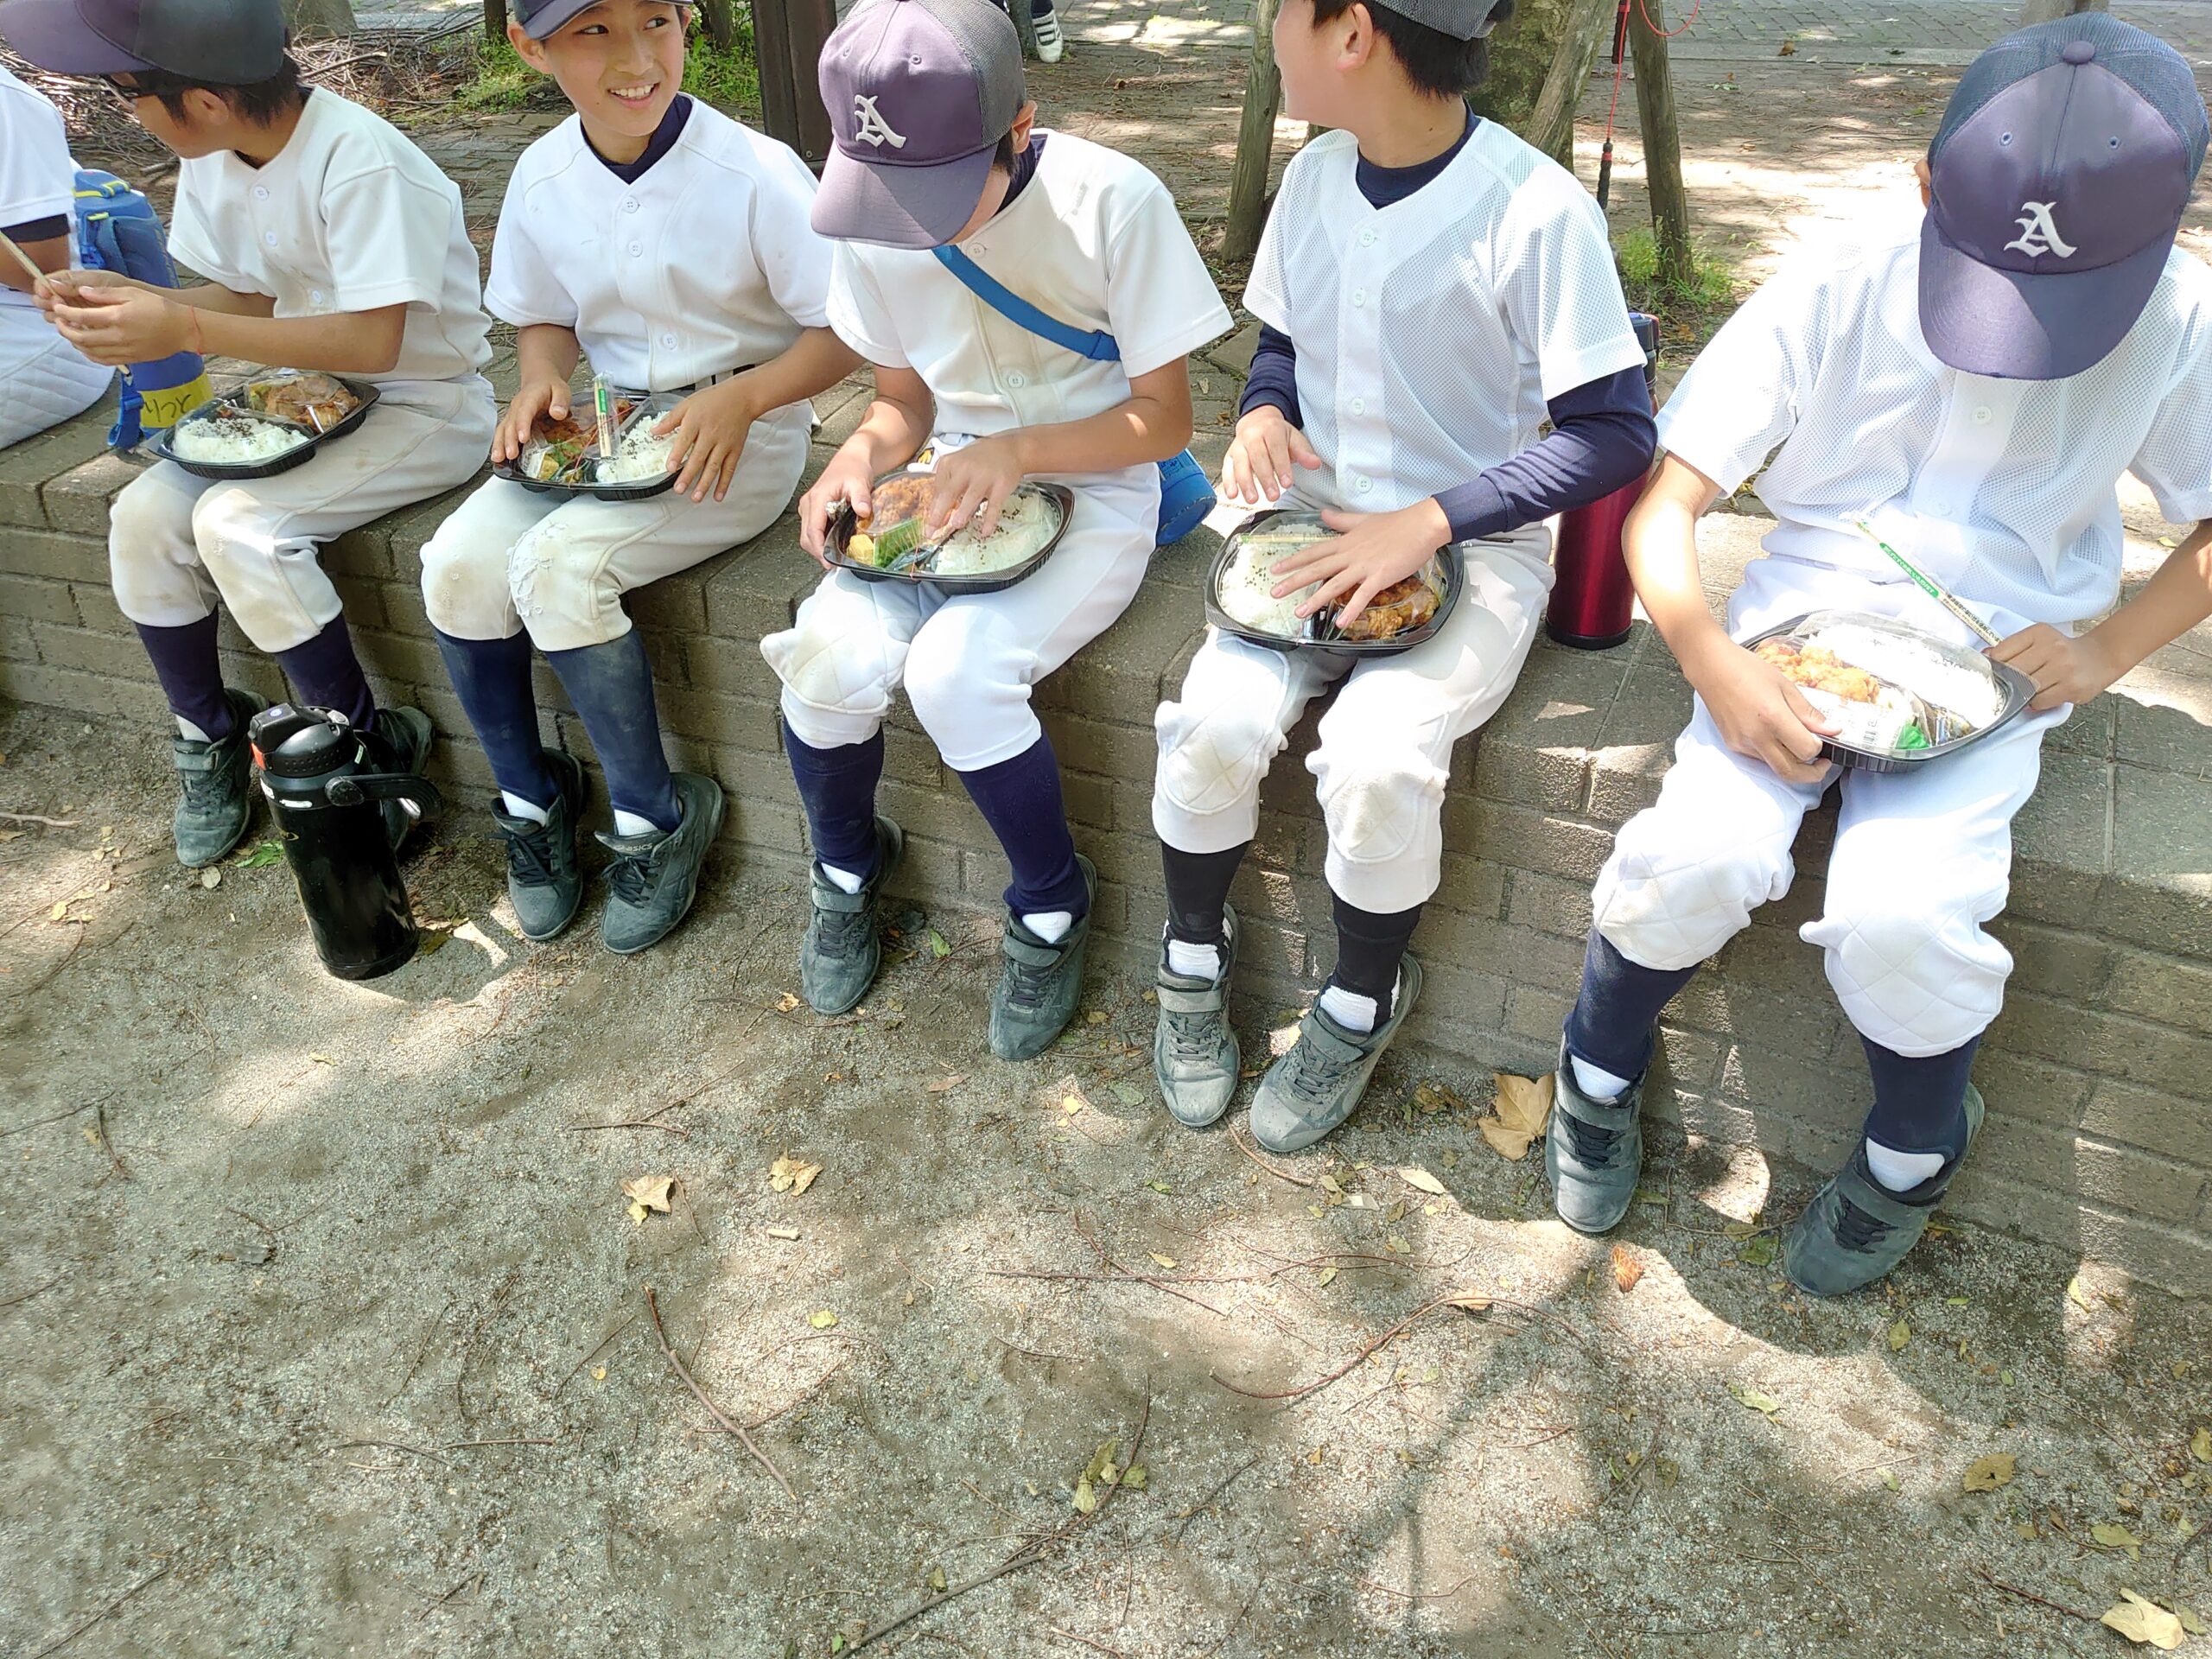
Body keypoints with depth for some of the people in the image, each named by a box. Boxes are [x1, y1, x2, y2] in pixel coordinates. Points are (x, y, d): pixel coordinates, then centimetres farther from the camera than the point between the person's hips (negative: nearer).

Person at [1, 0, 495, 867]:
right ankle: (210, 735, 10)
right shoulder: (214, 160, 2)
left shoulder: (358, 159, -23)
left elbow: (374, 340, -28)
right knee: (144, 517, -10)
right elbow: (250, 297, 11)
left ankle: (374, 752, -10)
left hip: (425, 404, -8)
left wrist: (187, 329, -31)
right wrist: (131, 299, -7)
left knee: (236, 522, -26)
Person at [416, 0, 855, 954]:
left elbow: (846, 329, -10)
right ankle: (530, 797, 6)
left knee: (557, 565, -28)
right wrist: (541, 378, -7)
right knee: (458, 565, -16)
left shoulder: (754, 174, -15)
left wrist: (739, 400, -24)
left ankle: (658, 818, -8)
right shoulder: (542, 178, 1)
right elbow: (544, 317, 16)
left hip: (745, 434, -5)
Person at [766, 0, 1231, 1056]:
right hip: (952, 484, 4)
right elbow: (906, 399, 8)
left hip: (1095, 494, -4)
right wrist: (864, 450, -15)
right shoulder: (871, 219, -4)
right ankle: (846, 868, 12)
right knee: (831, 658, -22)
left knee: (953, 671, -29)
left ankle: (1052, 906, 0)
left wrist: (1020, 451, -25)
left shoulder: (1113, 203, -18)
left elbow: (1164, 417, -11)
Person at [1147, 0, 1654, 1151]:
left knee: (1376, 757, -28)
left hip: (1473, 545, -4)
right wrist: (1263, 414, -6)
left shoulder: (1535, 210, -17)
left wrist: (1427, 522, -22)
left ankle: (1362, 1002, 1)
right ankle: (1195, 954, 8)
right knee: (1216, 722, -20)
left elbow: (1615, 432, -14)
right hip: (1319, 524, 5)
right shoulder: (1314, 177, 3)